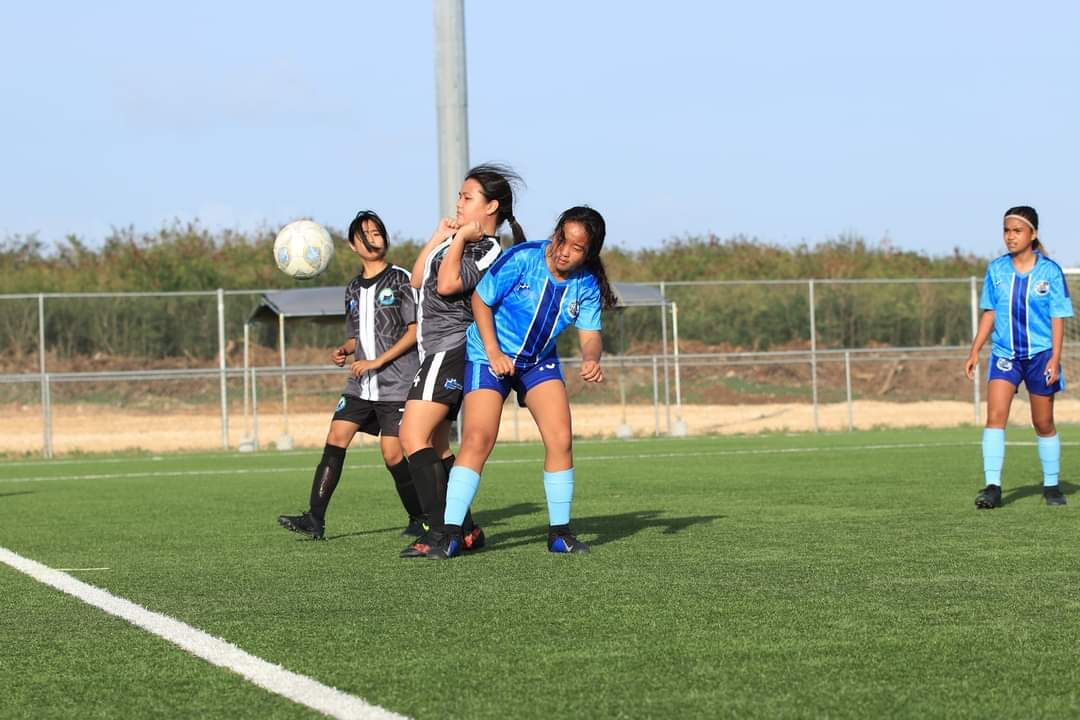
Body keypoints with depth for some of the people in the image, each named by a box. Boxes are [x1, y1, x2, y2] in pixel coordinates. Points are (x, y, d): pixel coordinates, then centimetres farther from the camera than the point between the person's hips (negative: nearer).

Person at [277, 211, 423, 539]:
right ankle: (315, 518, -10)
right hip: (361, 385, 6)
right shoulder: (353, 289, 15)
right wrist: (343, 350, 1)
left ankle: (420, 518, 11)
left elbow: (415, 329, -8)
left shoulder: (401, 279, -3)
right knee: (335, 439, -7)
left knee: (393, 454, -8)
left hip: (396, 383, -6)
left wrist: (378, 361, -14)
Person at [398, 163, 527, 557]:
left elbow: (446, 284, -24)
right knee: (435, 446, 11)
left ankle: (442, 531, -22)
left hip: (450, 350, -10)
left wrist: (460, 239, -15)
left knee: (413, 436, -18)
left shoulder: (490, 252, -11)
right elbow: (418, 279, 19)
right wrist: (438, 236, 13)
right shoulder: (460, 240, 18)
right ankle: (465, 530, 13)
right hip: (438, 351, 10)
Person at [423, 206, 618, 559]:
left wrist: (591, 360, -32)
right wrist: (493, 351, -22)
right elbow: (480, 300, -15)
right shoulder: (522, 259, -24)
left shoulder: (586, 284, -10)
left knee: (560, 439, -7)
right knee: (478, 439, -17)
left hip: (539, 361, 4)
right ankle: (449, 534, -15)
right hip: (489, 354, -4)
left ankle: (559, 532, 6)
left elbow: (589, 333, -9)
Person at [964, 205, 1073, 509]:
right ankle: (993, 487, -17)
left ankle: (1051, 486, 24)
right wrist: (975, 352, 6)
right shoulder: (996, 270, 2)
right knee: (995, 416, -15)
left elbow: (1058, 318, -4)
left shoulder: (1050, 271, -5)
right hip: (1004, 355, 2)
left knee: (1044, 424, 8)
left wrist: (1055, 358, -12)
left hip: (1040, 355, -2)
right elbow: (989, 313, 10)